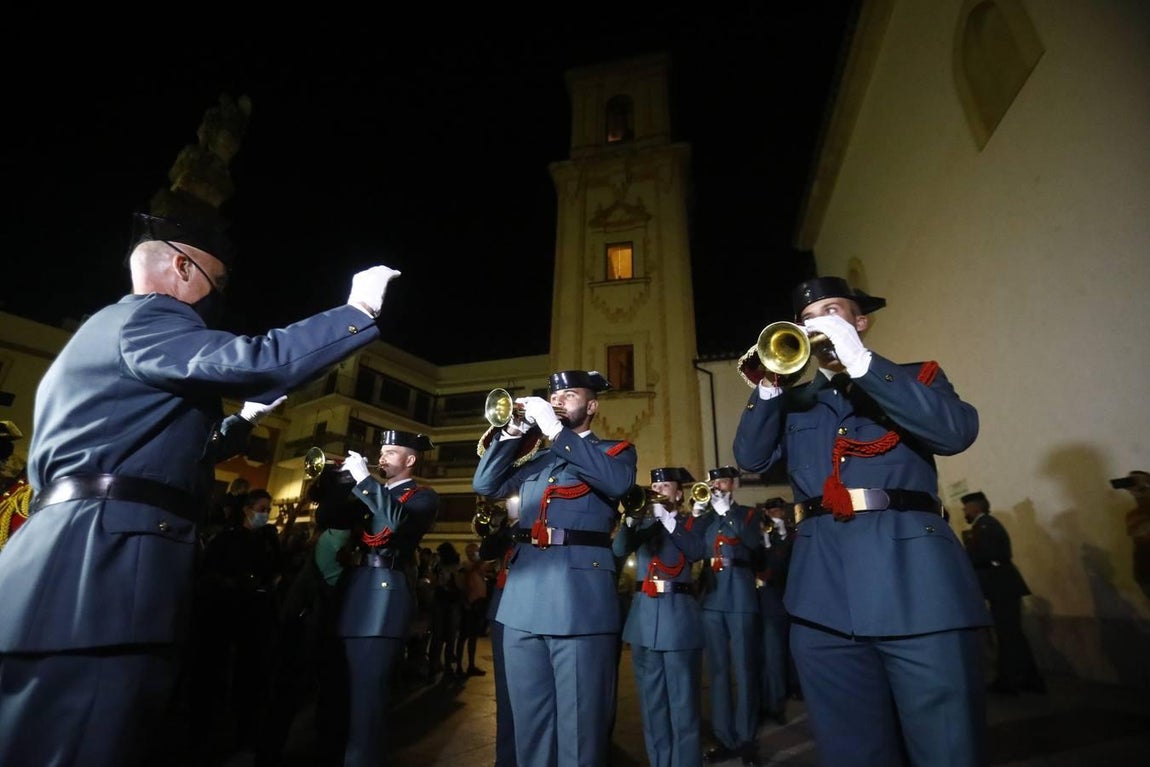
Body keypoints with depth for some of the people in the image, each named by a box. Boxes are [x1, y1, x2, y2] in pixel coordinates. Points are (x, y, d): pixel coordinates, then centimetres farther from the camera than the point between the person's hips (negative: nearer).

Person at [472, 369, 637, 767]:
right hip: (524, 599, 5)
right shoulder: (535, 458, 21)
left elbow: (617, 482, -16)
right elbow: (485, 484, 13)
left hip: (580, 600, -5)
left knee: (579, 726, 2)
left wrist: (556, 430, -15)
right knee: (529, 724, 15)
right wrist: (513, 431, 1)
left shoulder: (616, 450, 7)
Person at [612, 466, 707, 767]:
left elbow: (697, 551, -14)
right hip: (644, 615, 4)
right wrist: (631, 517, -18)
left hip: (678, 615, -4)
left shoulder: (690, 523, 6)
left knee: (683, 702, 1)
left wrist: (666, 518, -17)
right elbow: (619, 550, -3)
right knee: (651, 702, 13)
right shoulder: (643, 522, 14)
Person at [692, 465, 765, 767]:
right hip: (711, 598, 3)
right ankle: (724, 738, 19)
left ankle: (747, 740, 14)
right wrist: (696, 516, -8)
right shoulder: (704, 517, 14)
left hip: (740, 597, -3)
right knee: (717, 670, 9)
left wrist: (727, 512, -15)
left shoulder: (748, 514, 6)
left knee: (743, 669, 3)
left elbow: (754, 542, -14)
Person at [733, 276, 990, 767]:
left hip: (915, 584, -2)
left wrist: (860, 360, -12)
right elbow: (750, 458, 5)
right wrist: (769, 385, -7)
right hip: (825, 597, 2)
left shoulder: (916, 377, 12)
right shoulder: (794, 402, 17)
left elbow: (956, 431, -9)